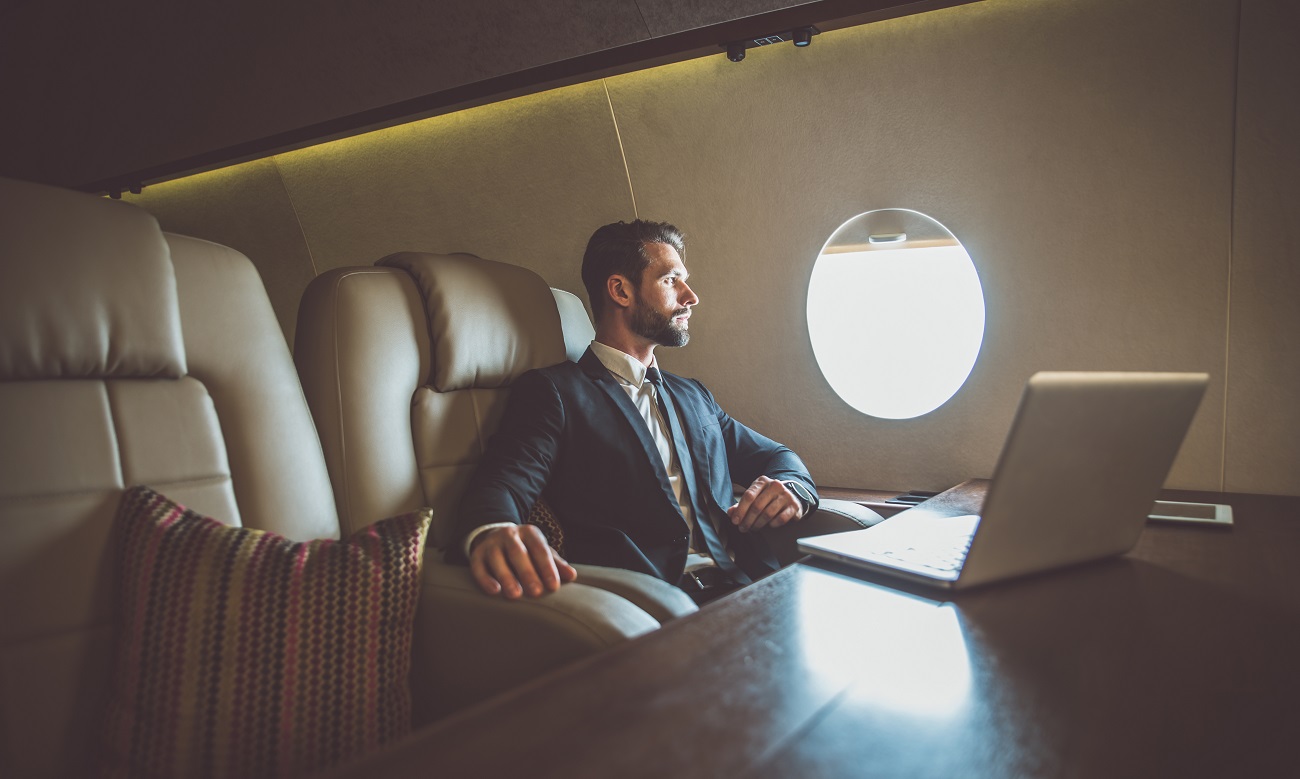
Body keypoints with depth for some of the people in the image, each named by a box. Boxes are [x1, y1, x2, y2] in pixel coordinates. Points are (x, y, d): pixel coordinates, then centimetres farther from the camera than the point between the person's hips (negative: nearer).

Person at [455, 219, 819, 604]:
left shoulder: (693, 395, 29)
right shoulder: (553, 391, 6)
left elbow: (775, 456, 31)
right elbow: (503, 484, -9)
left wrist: (791, 488, 4)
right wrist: (491, 533, -36)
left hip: (746, 591, 5)